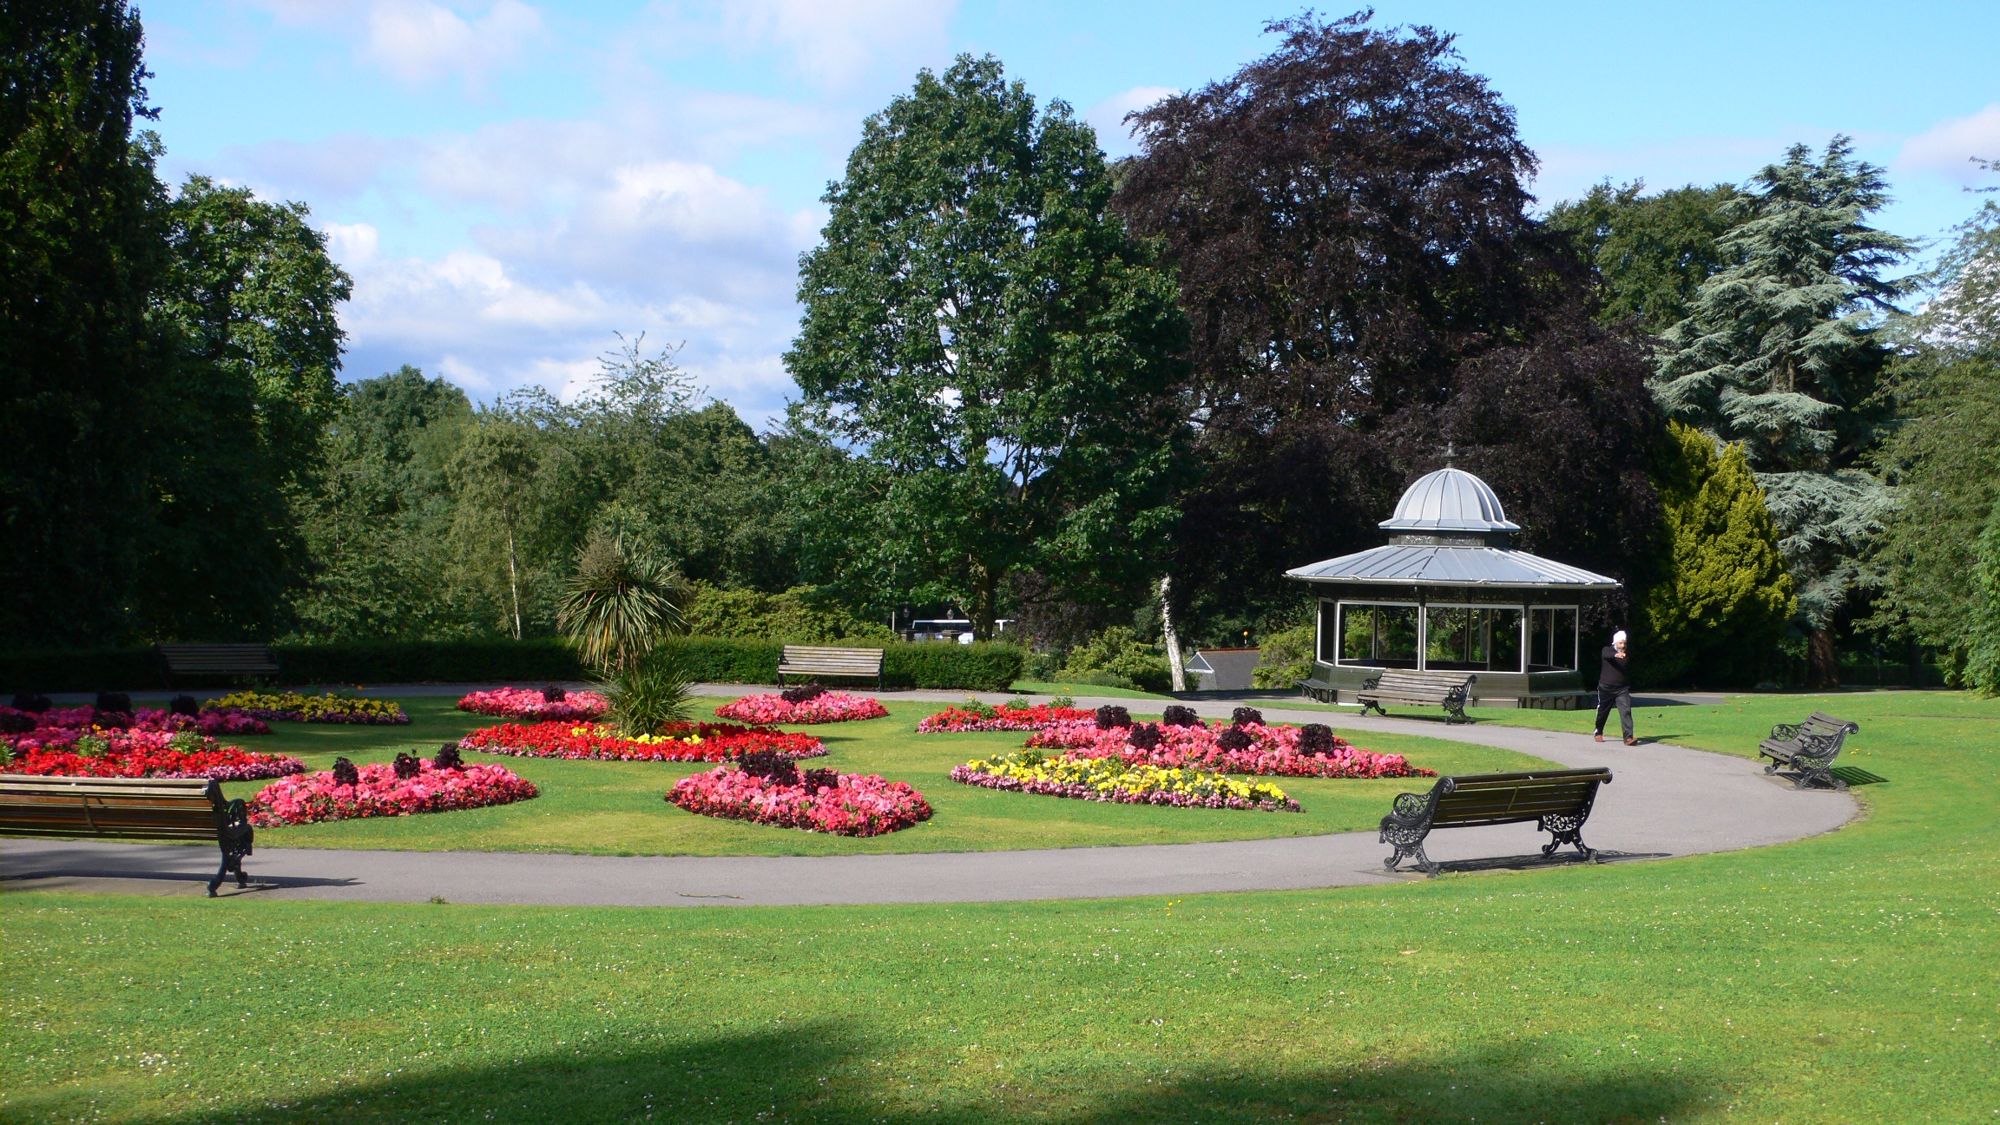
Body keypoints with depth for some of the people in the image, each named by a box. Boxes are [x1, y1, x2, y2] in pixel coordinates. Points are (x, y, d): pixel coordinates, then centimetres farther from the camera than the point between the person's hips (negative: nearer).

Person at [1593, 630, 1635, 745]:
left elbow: (1628, 672, 18)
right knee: (1602, 712, 12)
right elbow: (1607, 655, -30)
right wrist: (1616, 655, -52)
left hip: (1622, 689, 2)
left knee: (1626, 711, -16)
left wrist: (1630, 687, 18)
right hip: (1606, 688, -2)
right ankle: (1598, 733, 37)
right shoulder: (1607, 650, -4)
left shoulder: (1626, 654, 6)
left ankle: (1628, 737, -21)